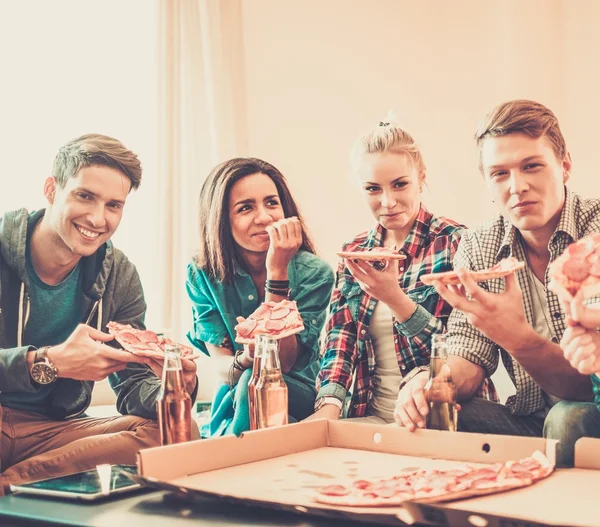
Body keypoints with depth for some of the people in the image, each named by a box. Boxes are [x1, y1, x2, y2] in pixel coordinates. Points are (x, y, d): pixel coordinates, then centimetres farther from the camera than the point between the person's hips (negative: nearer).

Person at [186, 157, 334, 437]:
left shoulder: (314, 272, -12)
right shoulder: (202, 275, -7)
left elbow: (281, 363, -20)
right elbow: (222, 367, -11)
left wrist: (277, 271, -26)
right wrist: (245, 360, -37)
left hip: (301, 399, -1)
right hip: (232, 401, 1)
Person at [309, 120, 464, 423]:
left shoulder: (453, 242, -6)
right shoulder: (355, 252, 10)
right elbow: (339, 336, 4)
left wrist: (395, 298, -22)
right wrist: (328, 407, -14)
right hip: (371, 414, 4)